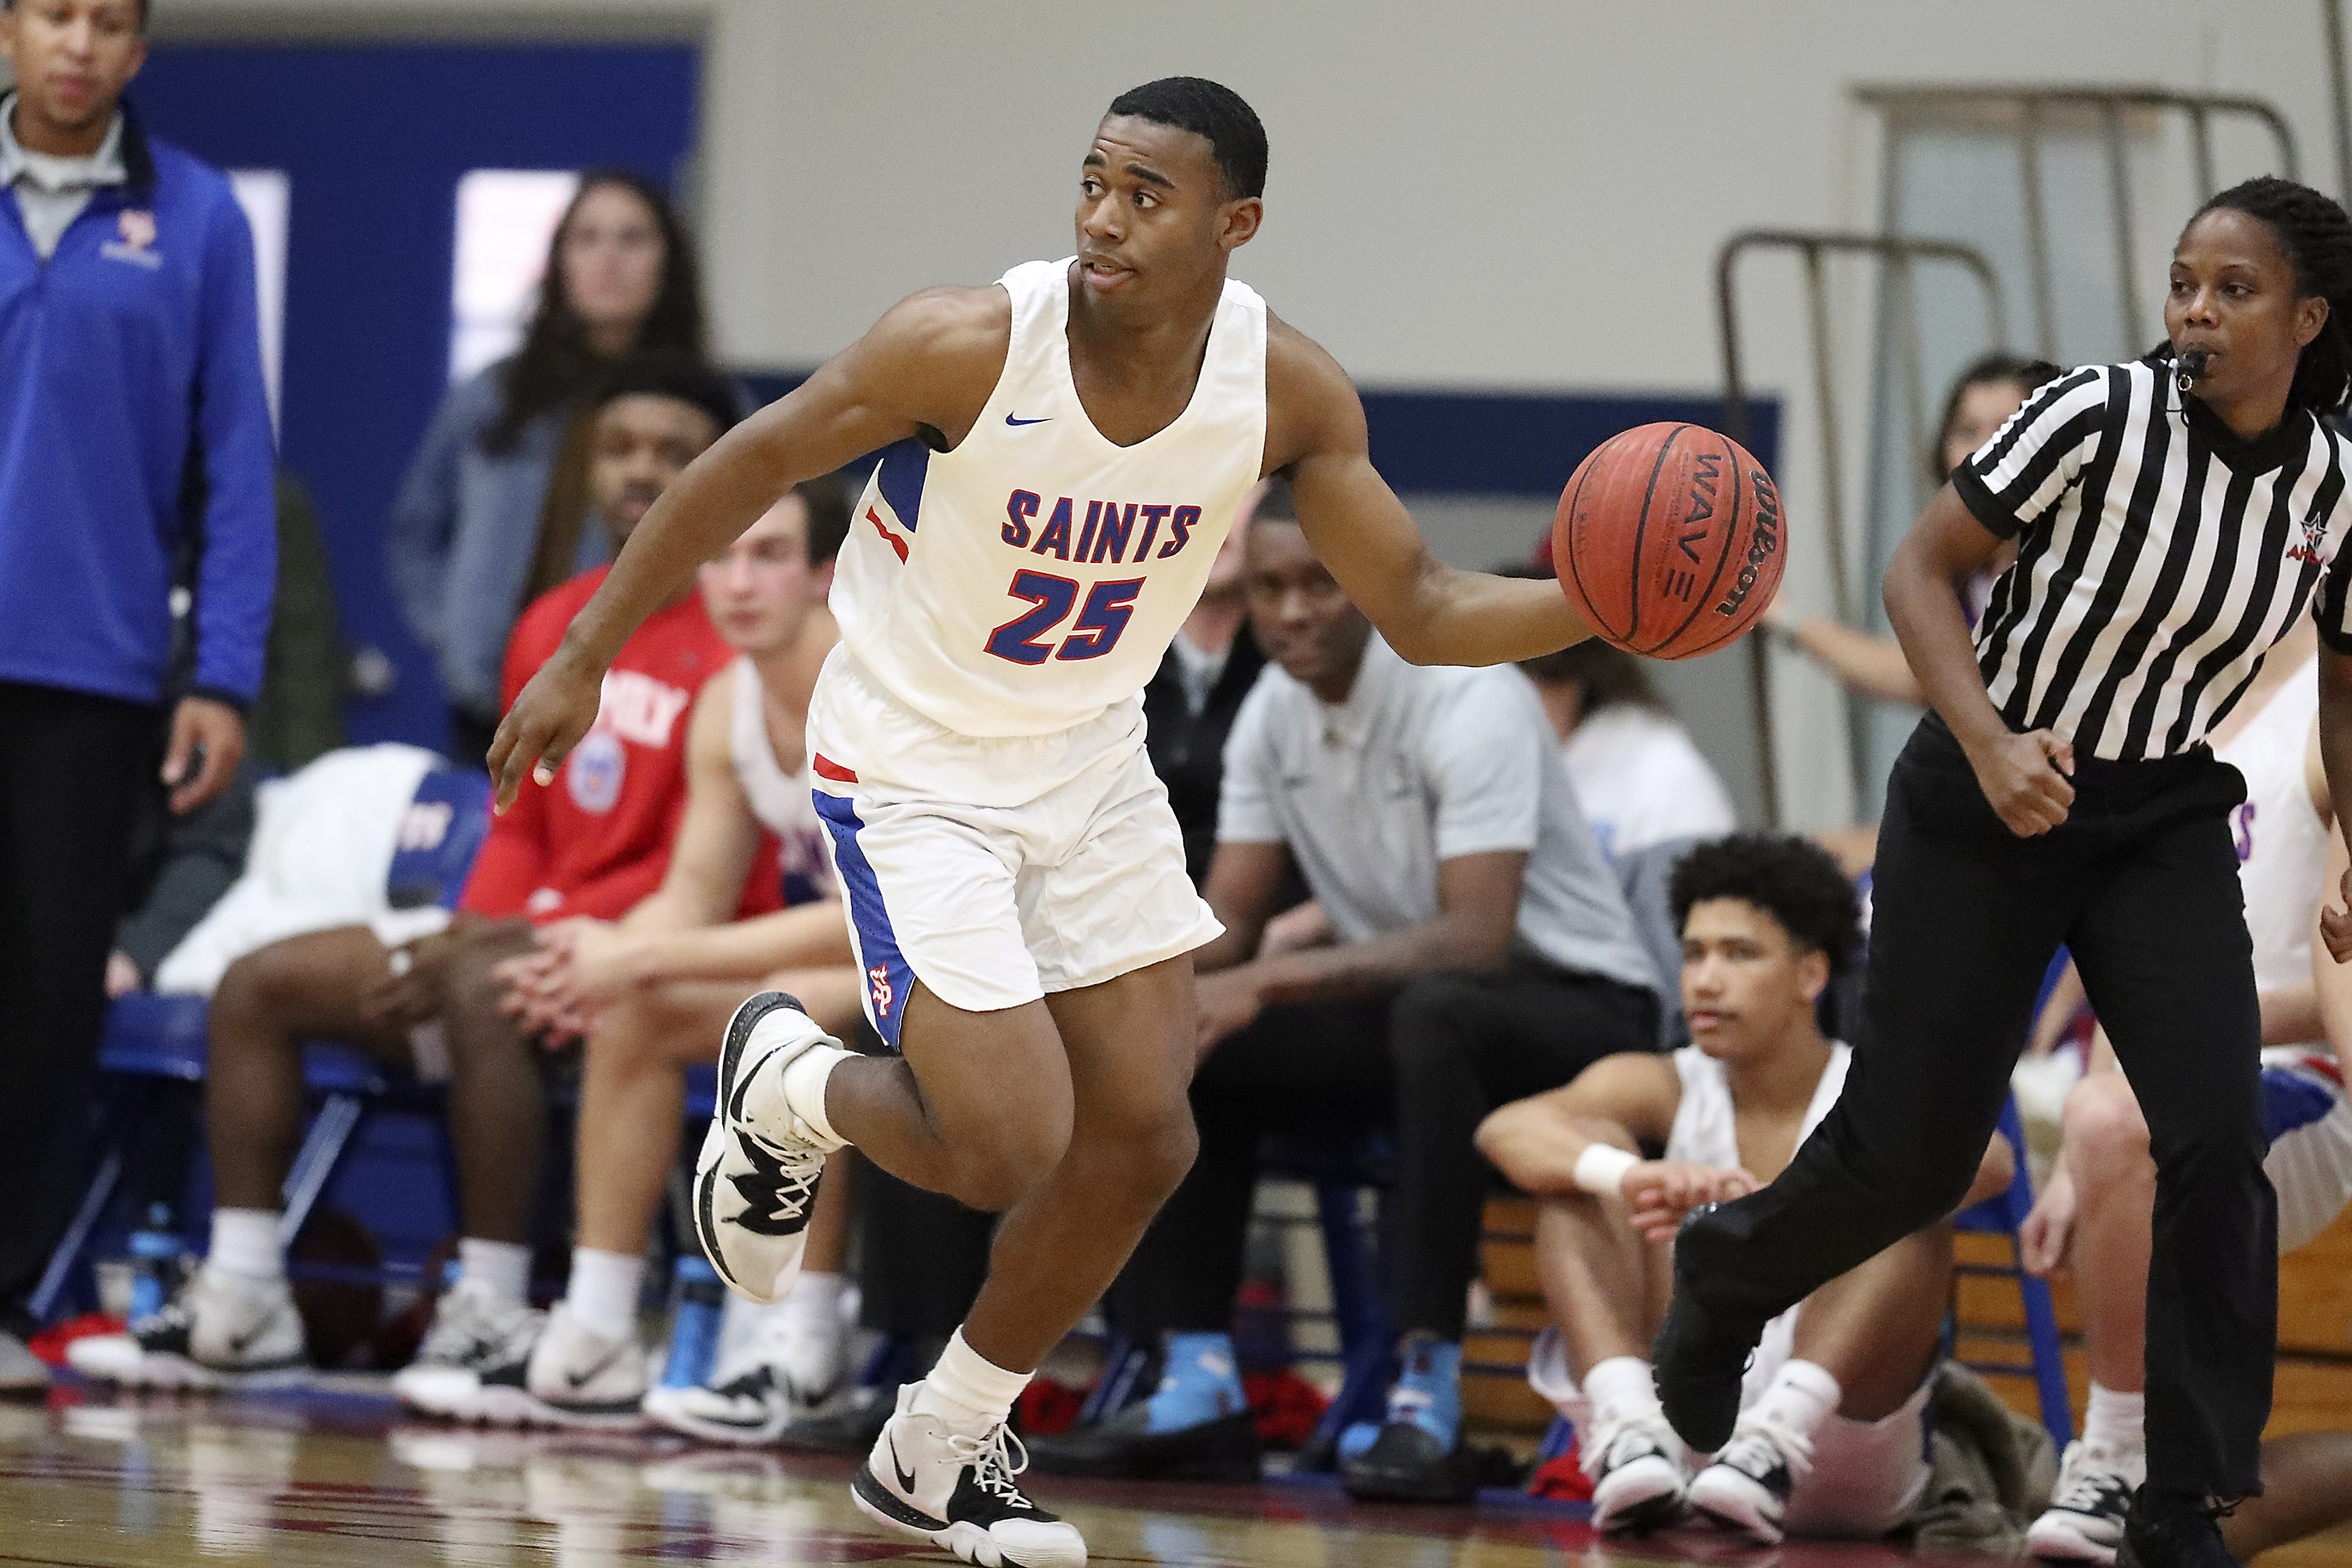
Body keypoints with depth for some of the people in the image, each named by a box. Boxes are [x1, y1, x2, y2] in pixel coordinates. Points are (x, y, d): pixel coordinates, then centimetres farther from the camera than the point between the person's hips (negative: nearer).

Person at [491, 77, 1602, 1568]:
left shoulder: (1289, 390, -14)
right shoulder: (972, 343, -27)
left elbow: (1420, 609, -6)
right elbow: (756, 464, -14)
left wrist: (1601, 604, -25)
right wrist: (583, 660, -10)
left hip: (1093, 764, 5)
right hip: (913, 771, -5)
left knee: (1142, 1139, 2)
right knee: (1009, 1153, -14)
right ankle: (787, 1083, 19)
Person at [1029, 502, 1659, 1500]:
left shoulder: (1468, 699, -22)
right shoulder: (1274, 711, 2)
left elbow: (1474, 939, -31)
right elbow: (1227, 920, 4)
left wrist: (1267, 984, -37)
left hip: (1574, 1007, -8)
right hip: (1396, 1013, 8)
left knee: (1432, 1011, -40)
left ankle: (1429, 1406, -40)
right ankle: (1198, 1391, -8)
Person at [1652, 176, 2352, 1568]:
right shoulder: (2102, 416, -19)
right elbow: (1922, 569, -12)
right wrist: (1989, 745, -25)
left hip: (2165, 824, 3)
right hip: (1988, 810, -3)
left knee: (2219, 1140, -16)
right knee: (1912, 1153, 3)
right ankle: (1725, 1275, 38)